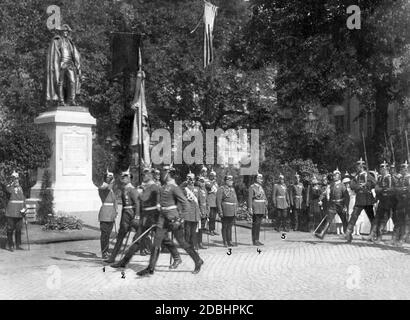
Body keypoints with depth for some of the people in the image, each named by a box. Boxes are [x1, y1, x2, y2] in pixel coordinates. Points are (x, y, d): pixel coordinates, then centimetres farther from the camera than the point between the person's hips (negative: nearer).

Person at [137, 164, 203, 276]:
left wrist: (179, 219, -19)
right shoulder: (163, 186, 8)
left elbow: (186, 205, -18)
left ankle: (198, 261, 20)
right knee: (157, 240, 7)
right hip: (163, 217, 8)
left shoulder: (174, 187, -16)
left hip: (173, 218, -8)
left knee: (181, 242, 3)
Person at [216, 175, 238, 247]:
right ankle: (225, 242, 7)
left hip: (233, 212, 6)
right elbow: (218, 201, -12)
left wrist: (236, 209, 14)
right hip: (225, 212, -6)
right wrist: (220, 211, -16)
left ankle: (229, 241, 16)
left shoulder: (233, 189, 15)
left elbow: (236, 200, 21)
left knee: (230, 226, 11)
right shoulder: (221, 189, -7)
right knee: (225, 227, 2)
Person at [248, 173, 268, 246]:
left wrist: (265, 208, 18)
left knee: (259, 224, 9)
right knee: (255, 224, -5)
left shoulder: (261, 188, 17)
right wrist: (250, 208, -20)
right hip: (255, 209, -8)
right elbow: (250, 198, -14)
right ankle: (254, 241, -1)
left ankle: (257, 240, 14)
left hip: (261, 209, 8)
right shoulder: (252, 187, -8)